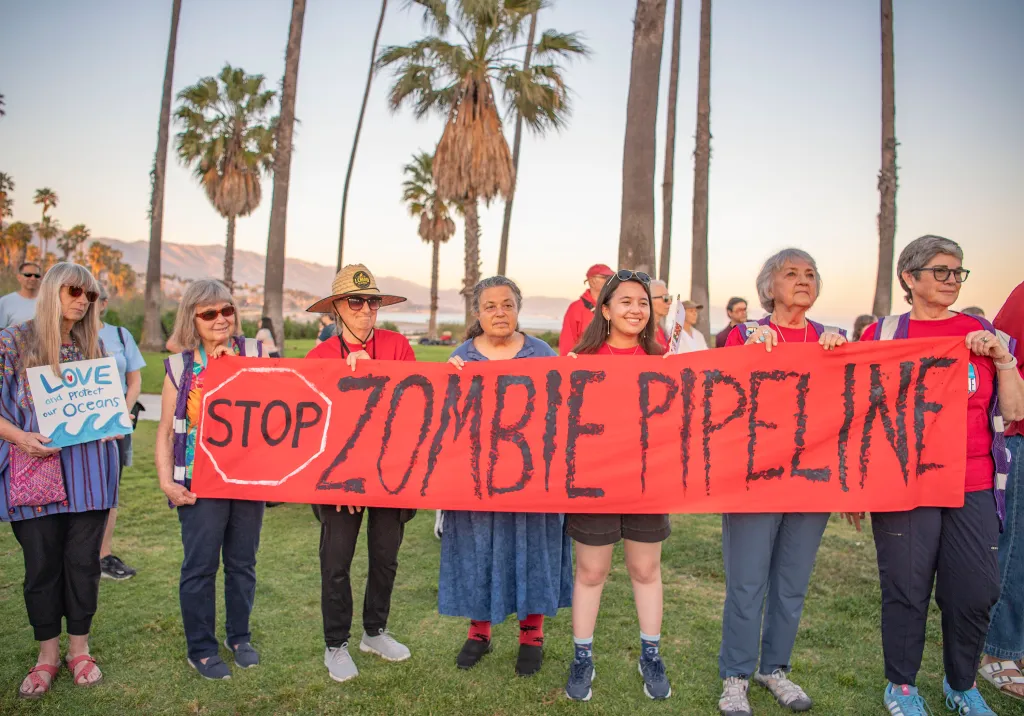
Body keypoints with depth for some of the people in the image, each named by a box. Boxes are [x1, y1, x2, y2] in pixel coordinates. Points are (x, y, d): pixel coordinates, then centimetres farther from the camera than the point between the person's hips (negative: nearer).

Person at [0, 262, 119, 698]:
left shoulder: (94, 344, 8)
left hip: (89, 468, 2)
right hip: (36, 469, -2)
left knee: (83, 559, 7)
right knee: (41, 562, 6)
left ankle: (79, 648, 23)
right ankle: (48, 653, 23)